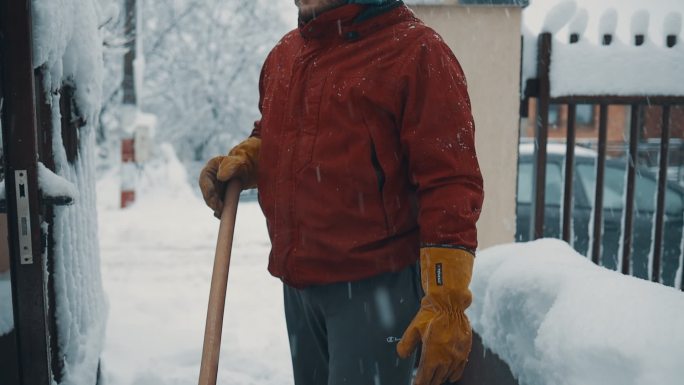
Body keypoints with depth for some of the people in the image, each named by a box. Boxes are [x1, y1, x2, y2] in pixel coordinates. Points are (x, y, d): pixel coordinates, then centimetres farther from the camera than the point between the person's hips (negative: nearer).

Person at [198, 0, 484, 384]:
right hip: (297, 281, 7)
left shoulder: (417, 51, -13)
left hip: (375, 284, -7)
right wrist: (242, 160, 3)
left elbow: (449, 182, -18)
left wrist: (446, 303, -22)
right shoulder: (285, 53, 9)